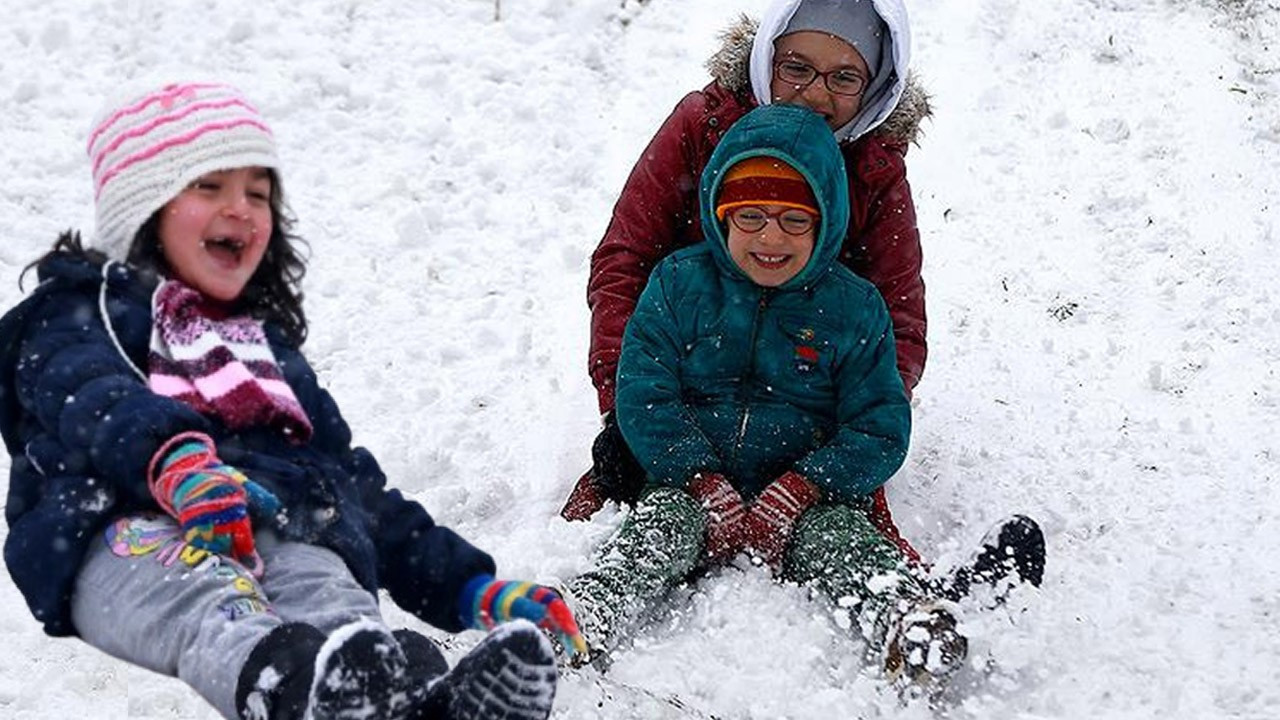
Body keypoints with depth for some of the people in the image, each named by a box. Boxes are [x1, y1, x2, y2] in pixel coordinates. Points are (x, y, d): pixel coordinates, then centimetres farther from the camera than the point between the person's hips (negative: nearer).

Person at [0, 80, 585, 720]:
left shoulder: (272, 350, 38)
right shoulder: (76, 313, 22)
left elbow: (355, 489, 34)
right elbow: (94, 401, -4)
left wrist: (472, 590, 21)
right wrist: (172, 457, -30)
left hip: (284, 537, 3)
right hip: (128, 532, -3)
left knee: (328, 595, -34)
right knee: (205, 599, -39)